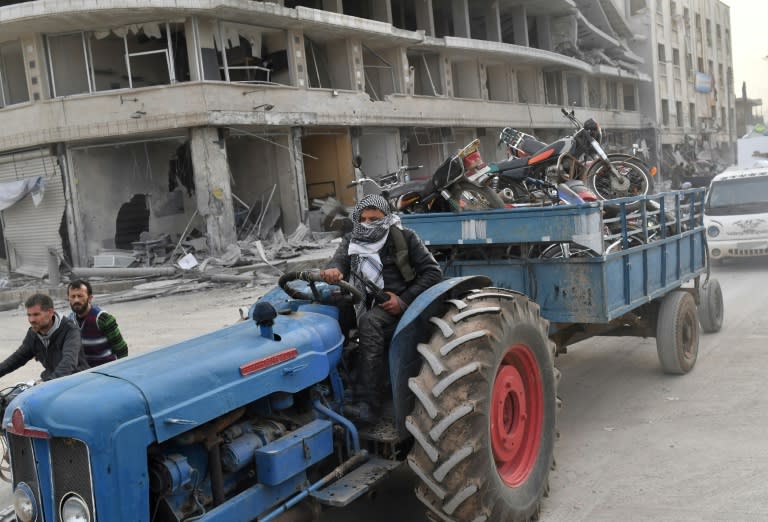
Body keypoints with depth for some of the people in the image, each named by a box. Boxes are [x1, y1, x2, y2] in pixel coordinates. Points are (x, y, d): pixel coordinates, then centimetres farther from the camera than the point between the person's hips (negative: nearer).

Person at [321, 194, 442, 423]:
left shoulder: (404, 237, -1)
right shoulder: (352, 240, 9)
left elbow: (433, 272, -4)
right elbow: (340, 259, -10)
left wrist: (404, 300, -14)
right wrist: (332, 270, -36)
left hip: (400, 305, -7)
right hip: (370, 305, 7)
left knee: (370, 322, -33)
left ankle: (367, 402, -38)